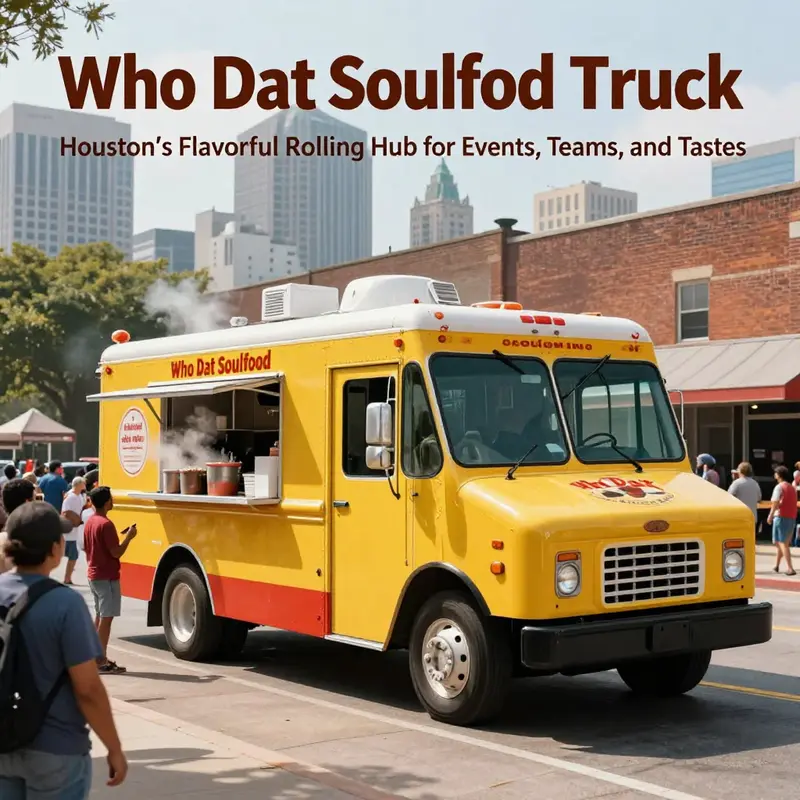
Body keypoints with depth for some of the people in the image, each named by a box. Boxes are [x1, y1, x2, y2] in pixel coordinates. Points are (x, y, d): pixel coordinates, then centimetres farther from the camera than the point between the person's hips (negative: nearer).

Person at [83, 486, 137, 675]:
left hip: (94, 576, 9)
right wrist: (128, 537, -8)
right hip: (107, 577, -9)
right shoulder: (106, 524, -19)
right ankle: (102, 661, -5)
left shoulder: (89, 522, 9)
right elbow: (116, 552, -20)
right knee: (106, 617, -6)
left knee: (99, 615, 15)